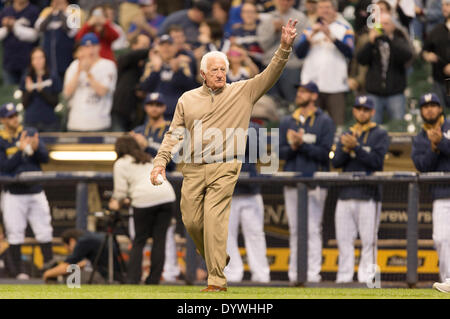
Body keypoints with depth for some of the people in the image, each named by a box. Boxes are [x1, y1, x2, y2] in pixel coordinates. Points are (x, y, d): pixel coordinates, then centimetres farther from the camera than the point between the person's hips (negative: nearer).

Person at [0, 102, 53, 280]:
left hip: (36, 192, 3)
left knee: (44, 231, 2)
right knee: (15, 233, -1)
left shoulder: (30, 133, 7)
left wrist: (35, 148, -20)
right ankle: (19, 271, 6)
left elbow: (45, 157, 1)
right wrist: (21, 150, -21)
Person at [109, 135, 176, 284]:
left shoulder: (121, 163, 11)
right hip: (166, 195, 5)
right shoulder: (149, 160, 30)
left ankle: (132, 280, -2)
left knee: (139, 241, 4)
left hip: (145, 199, -4)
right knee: (159, 240, 5)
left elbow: (121, 189, 6)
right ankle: (154, 280, 4)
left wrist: (117, 203, 26)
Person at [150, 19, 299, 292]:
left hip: (224, 169, -3)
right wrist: (161, 162, 0)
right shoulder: (188, 100, 11)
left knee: (214, 218, -14)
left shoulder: (242, 92, 6)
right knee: (192, 221, 1)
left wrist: (285, 48, -14)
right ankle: (217, 260, 28)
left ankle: (217, 280, -14)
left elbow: (270, 75, -1)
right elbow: (174, 134, 11)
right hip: (193, 170, 3)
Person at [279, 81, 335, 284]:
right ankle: (294, 273, 10)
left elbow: (324, 153, -8)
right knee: (294, 229, 7)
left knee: (313, 229, -9)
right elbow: (280, 152, 8)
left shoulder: (324, 122, 1)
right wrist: (292, 147, -12)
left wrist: (302, 144, -18)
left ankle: (313, 273, -10)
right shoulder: (287, 122, 15)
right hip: (292, 182, 5)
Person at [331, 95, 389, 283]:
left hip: (368, 195, -5)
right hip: (346, 194, 5)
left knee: (368, 240, -7)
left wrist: (356, 147, -15)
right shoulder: (346, 135, 19)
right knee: (344, 239, 3)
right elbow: (336, 162, 8)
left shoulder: (380, 135, 5)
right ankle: (344, 277, 6)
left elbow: (377, 161, -9)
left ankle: (366, 278, -6)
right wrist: (346, 149, -10)